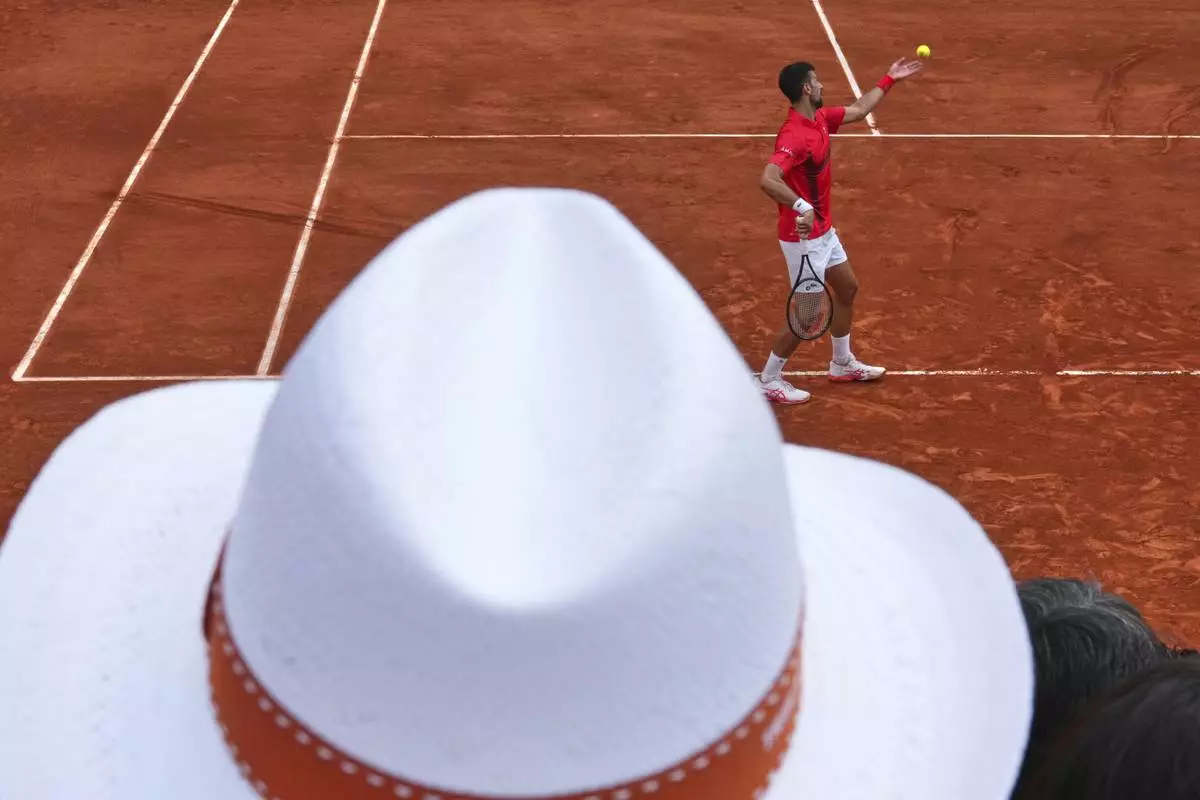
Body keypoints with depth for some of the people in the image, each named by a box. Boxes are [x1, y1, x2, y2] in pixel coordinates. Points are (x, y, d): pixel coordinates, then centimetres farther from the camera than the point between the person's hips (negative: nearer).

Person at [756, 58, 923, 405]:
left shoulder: (820, 118, 1)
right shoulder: (795, 136, -29)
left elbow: (859, 110, 20)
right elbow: (767, 180, -42)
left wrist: (889, 80, 24)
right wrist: (801, 207, -52)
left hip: (824, 230, 10)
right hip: (803, 237, -10)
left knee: (847, 289, 22)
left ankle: (842, 364, 39)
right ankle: (769, 381, 14)